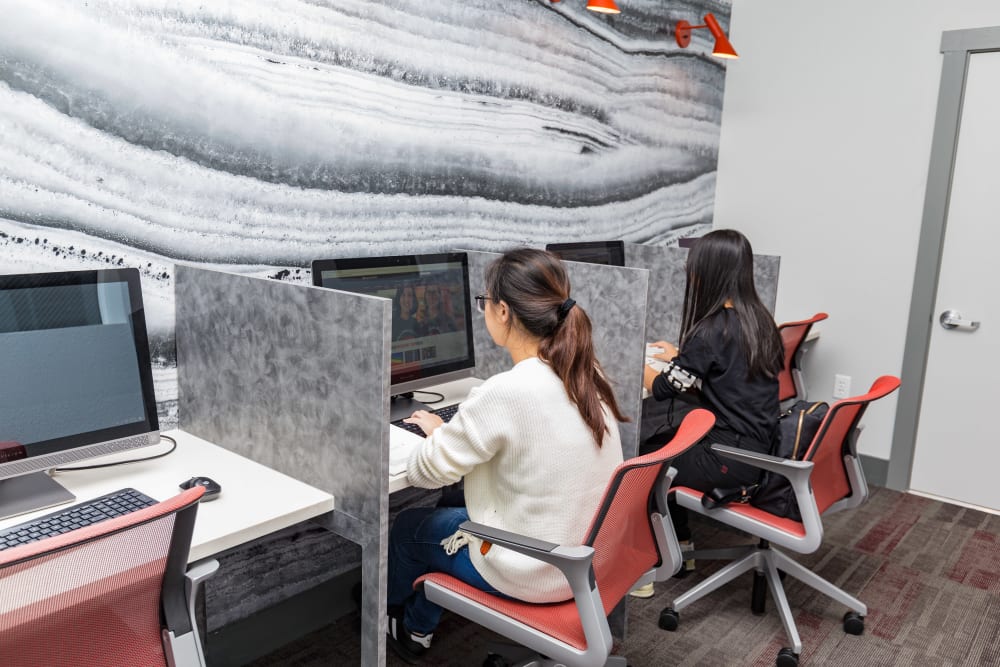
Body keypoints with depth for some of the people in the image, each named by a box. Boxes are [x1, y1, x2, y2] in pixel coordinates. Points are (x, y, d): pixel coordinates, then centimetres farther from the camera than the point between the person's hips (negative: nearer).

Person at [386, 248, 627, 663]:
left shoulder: (504, 393, -29)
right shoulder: (586, 375, -5)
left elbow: (426, 472, -14)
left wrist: (438, 432, 5)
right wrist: (455, 431, 12)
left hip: (534, 573, -7)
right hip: (587, 556, 7)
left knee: (409, 526, 19)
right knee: (454, 512, 27)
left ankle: (399, 623, 49)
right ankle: (419, 625, 46)